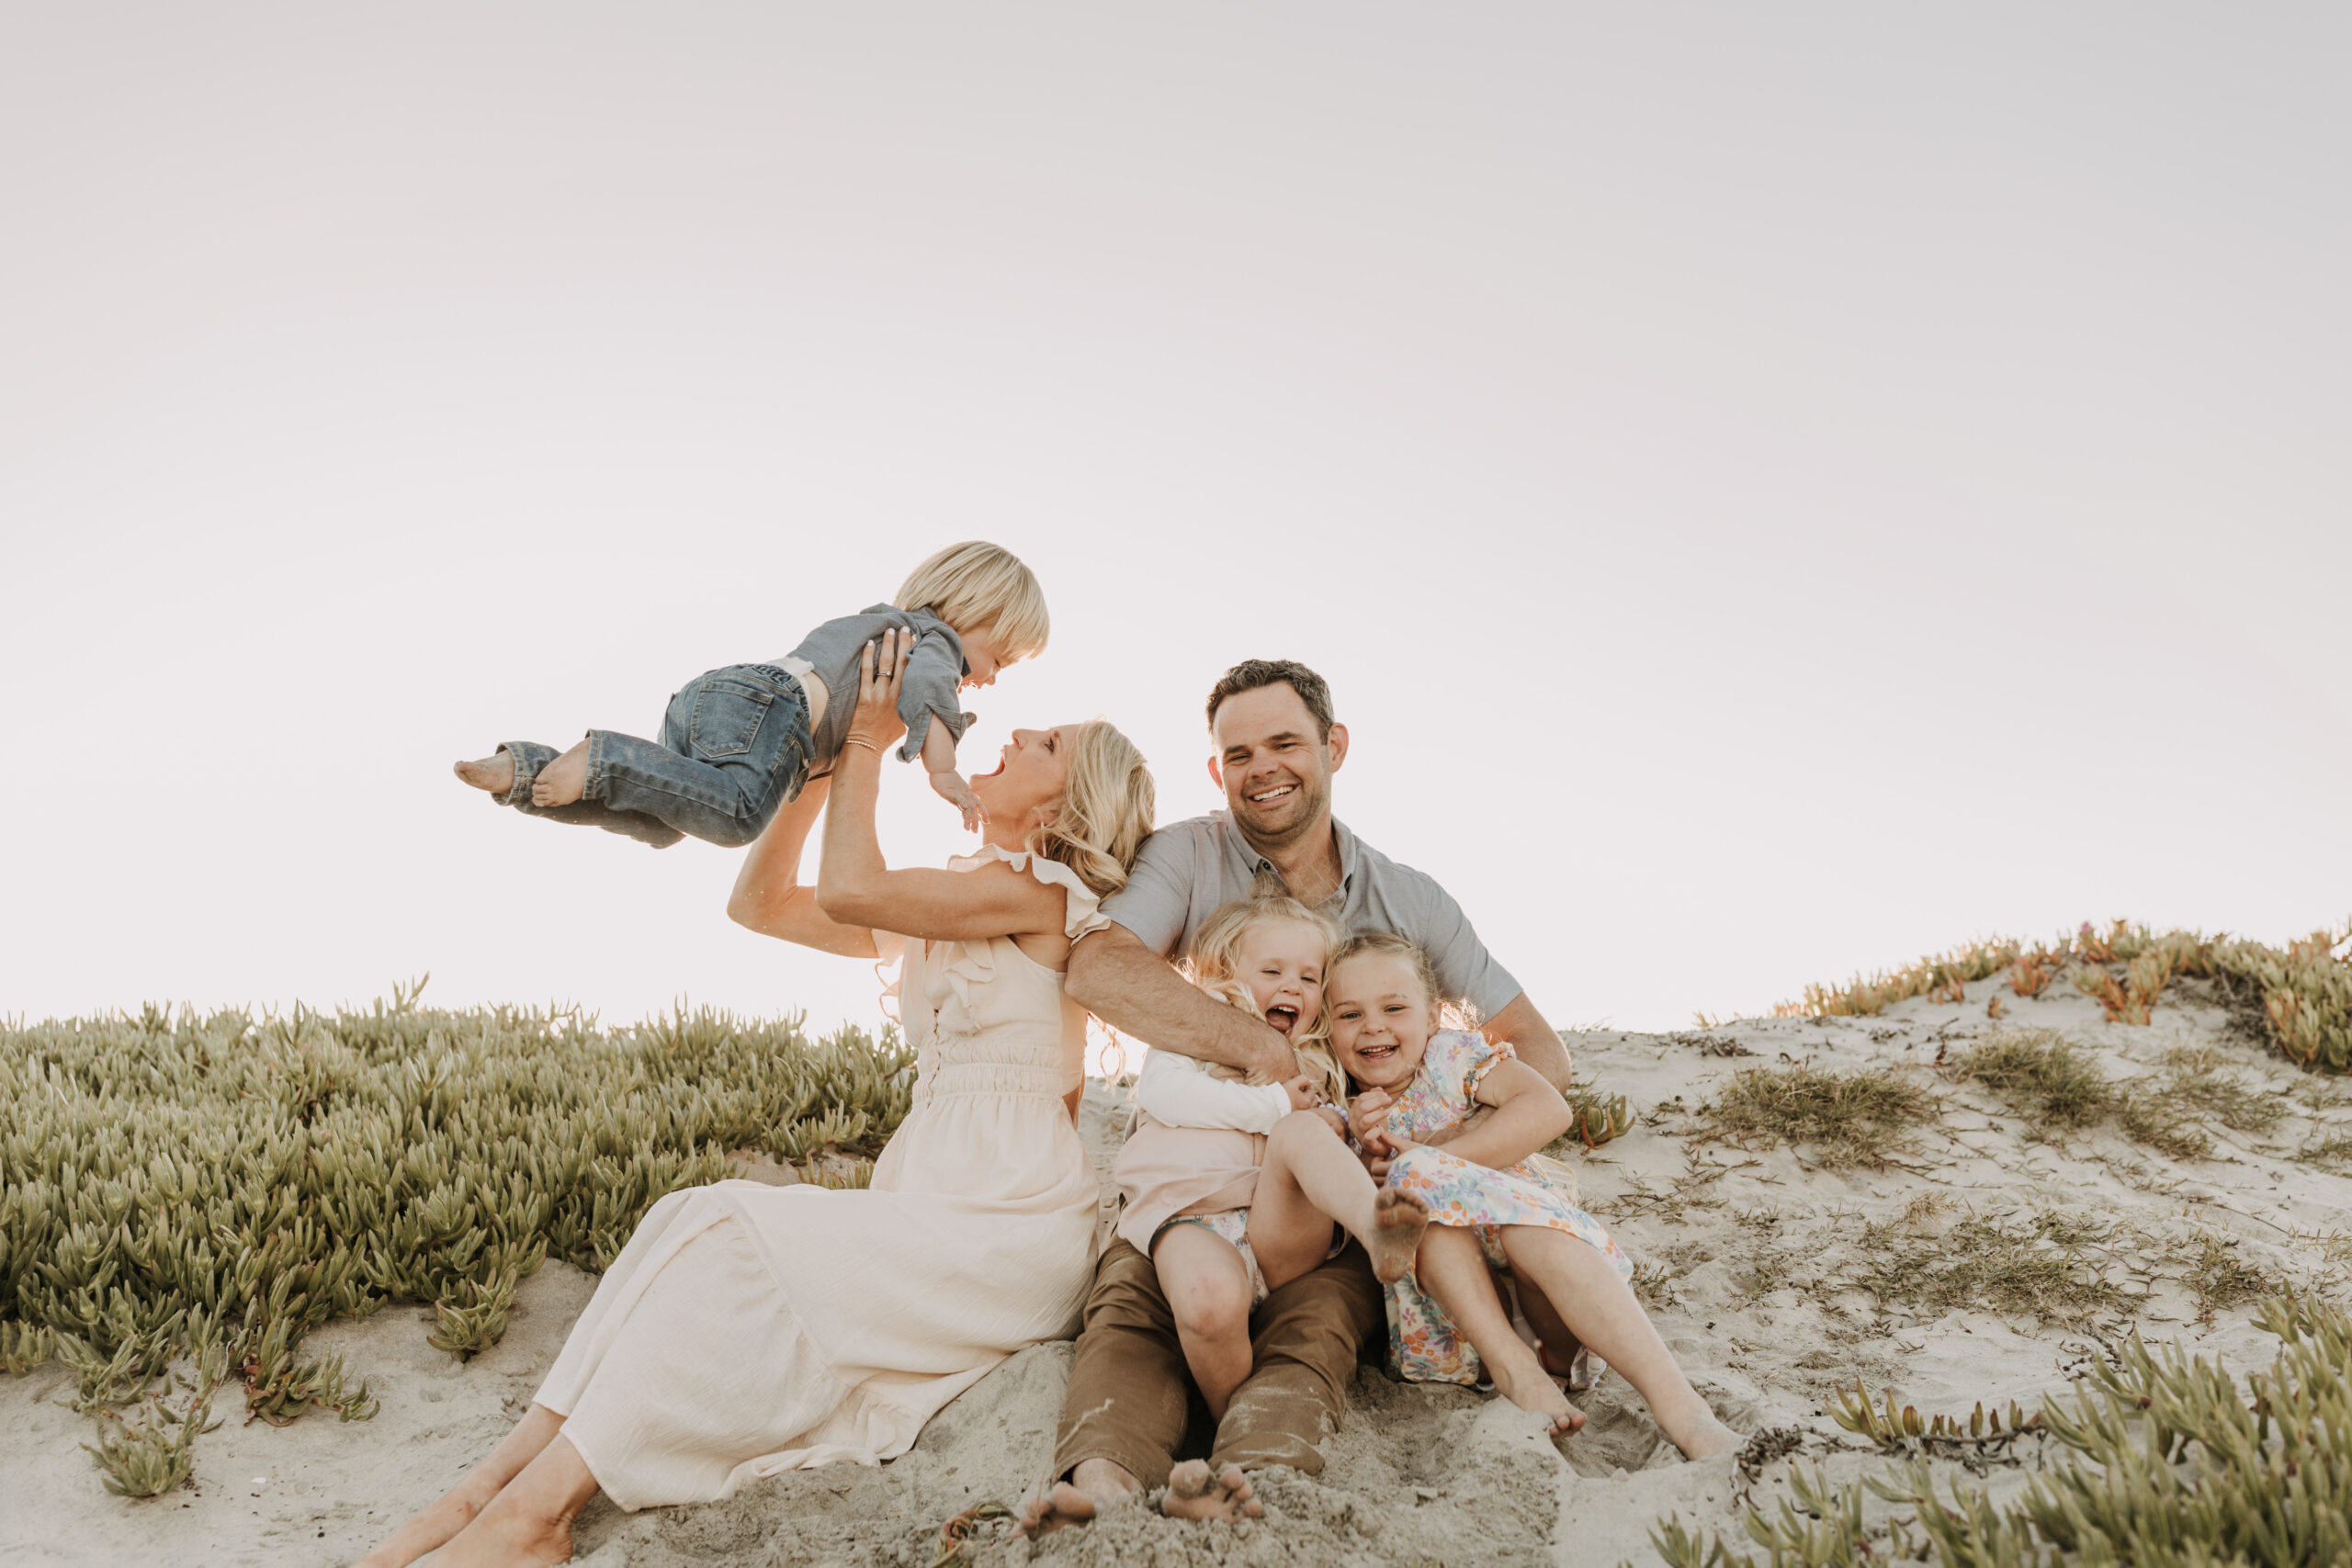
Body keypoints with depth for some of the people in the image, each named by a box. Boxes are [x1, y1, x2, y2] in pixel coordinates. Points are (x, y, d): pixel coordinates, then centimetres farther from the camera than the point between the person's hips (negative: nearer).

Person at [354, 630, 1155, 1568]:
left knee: (734, 1236, -23)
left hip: (1010, 1234, -7)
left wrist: (869, 741, -1)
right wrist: (822, 765, 11)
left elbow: (847, 891, -15)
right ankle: (498, 1484, -22)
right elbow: (759, 904, 19)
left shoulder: (1040, 893, -6)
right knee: (698, 1221, -15)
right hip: (925, 1202, 8)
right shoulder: (938, 909, 20)